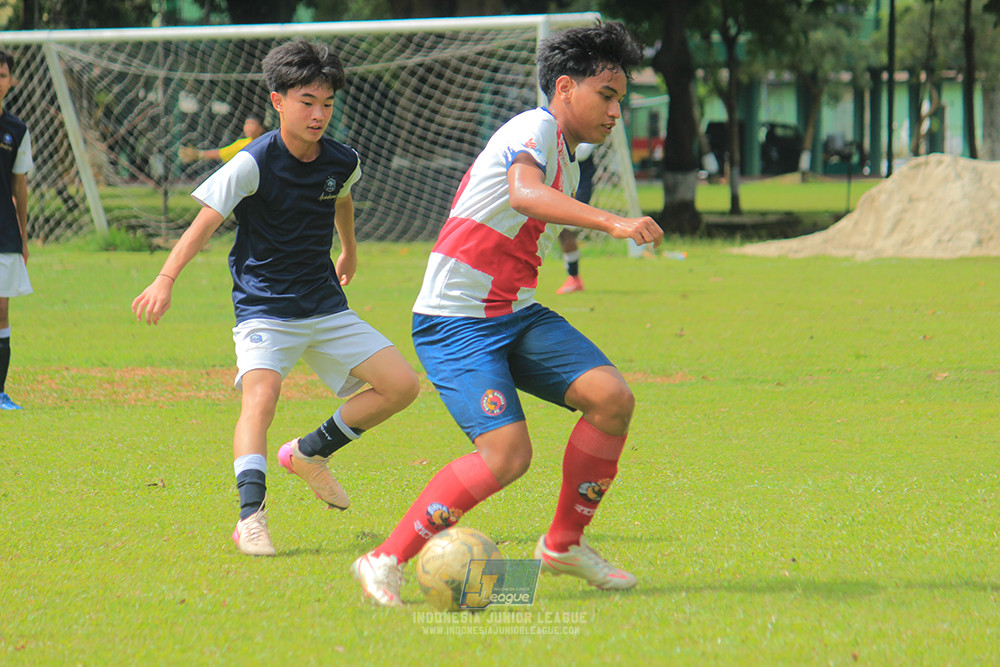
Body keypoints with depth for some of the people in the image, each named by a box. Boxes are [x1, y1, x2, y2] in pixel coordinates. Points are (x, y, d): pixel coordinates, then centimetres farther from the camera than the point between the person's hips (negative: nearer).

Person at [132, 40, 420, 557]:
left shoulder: (341, 162, 2)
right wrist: (165, 281, -31)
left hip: (326, 309, 6)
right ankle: (250, 517, -36)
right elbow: (205, 222, -19)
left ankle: (310, 453, 17)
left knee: (401, 386, -1)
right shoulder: (254, 164, -15)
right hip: (264, 309, -6)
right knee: (260, 394, -30)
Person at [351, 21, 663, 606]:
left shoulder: (568, 163, 17)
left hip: (518, 316, 9)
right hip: (454, 324, -9)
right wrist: (611, 222, -49)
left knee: (613, 397, -10)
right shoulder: (537, 128, -14)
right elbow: (524, 193, -36)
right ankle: (386, 562, -10)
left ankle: (565, 544, 6)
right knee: (508, 453, -23)